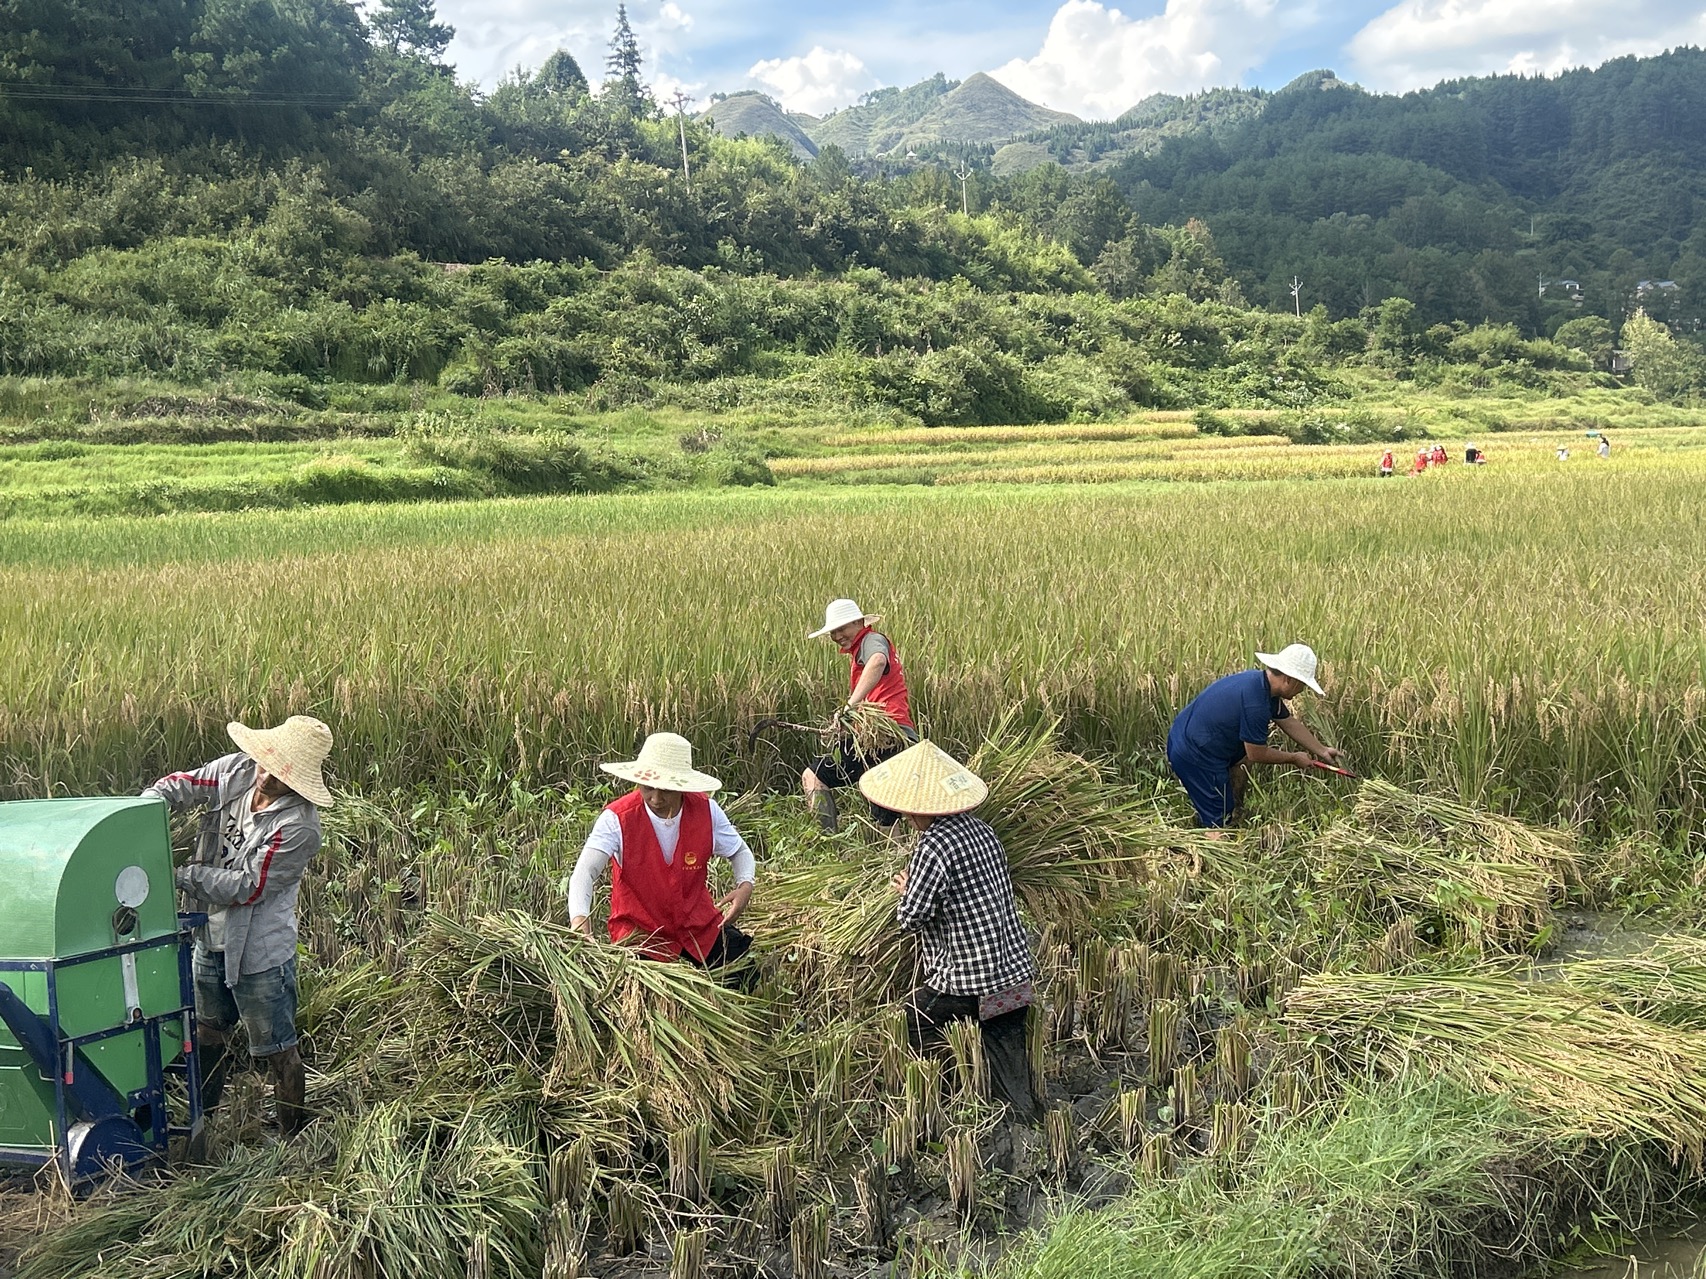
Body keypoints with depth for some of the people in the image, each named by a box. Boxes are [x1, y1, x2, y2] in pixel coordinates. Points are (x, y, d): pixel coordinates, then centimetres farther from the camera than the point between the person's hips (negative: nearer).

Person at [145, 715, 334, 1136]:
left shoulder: (299, 827, -27)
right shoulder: (236, 771, -9)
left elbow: (247, 888, -25)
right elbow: (179, 786, -2)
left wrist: (182, 874, -23)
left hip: (259, 952, -7)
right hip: (210, 936, 7)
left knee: (277, 1050, 7)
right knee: (207, 1033, 25)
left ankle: (295, 1136, 24)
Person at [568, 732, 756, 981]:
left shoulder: (706, 810, -9)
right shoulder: (617, 818, -19)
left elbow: (740, 852, 7)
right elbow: (584, 873, -28)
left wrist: (745, 886, -15)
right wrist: (580, 922, -47)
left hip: (701, 925, 3)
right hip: (639, 931, -3)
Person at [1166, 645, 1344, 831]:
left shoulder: (1261, 682, 2)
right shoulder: (1255, 703, -27)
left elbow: (1290, 723, 16)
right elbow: (1257, 754, -16)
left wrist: (1322, 751, 18)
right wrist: (1294, 758, -1)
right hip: (1195, 758, -10)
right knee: (1220, 823, 3)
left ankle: (1233, 810, 33)